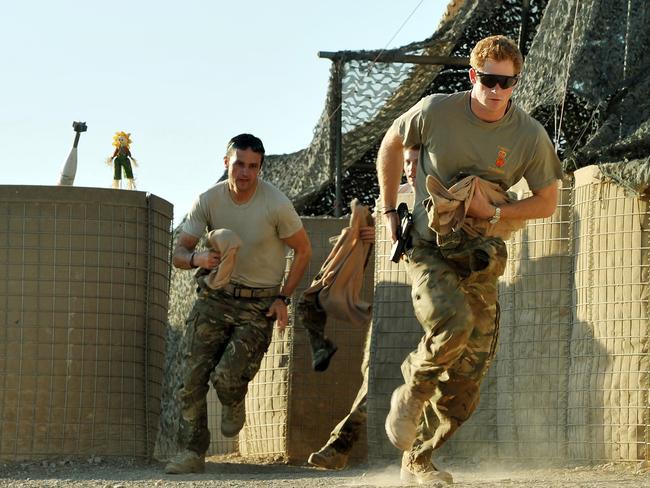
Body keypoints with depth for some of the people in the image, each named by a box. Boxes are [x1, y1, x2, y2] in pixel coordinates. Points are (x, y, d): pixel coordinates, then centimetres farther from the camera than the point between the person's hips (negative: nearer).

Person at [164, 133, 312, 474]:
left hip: (258, 304, -3)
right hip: (215, 296, 3)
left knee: (226, 377, -17)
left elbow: (303, 250, 0)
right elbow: (179, 254, -3)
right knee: (192, 377, -8)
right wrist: (197, 259, -27)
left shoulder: (275, 204, -14)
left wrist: (283, 298, -6)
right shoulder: (208, 201, -6)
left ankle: (234, 405, 20)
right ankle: (192, 453, 2)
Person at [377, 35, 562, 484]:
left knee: (466, 385, 1)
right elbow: (391, 145, 10)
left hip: (479, 259, 3)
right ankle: (412, 393, -5)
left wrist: (494, 213, -13)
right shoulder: (435, 112, -10)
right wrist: (390, 210, 8)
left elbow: (547, 202, 4)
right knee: (453, 320, -33)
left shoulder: (530, 136, -8)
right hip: (429, 248, -2)